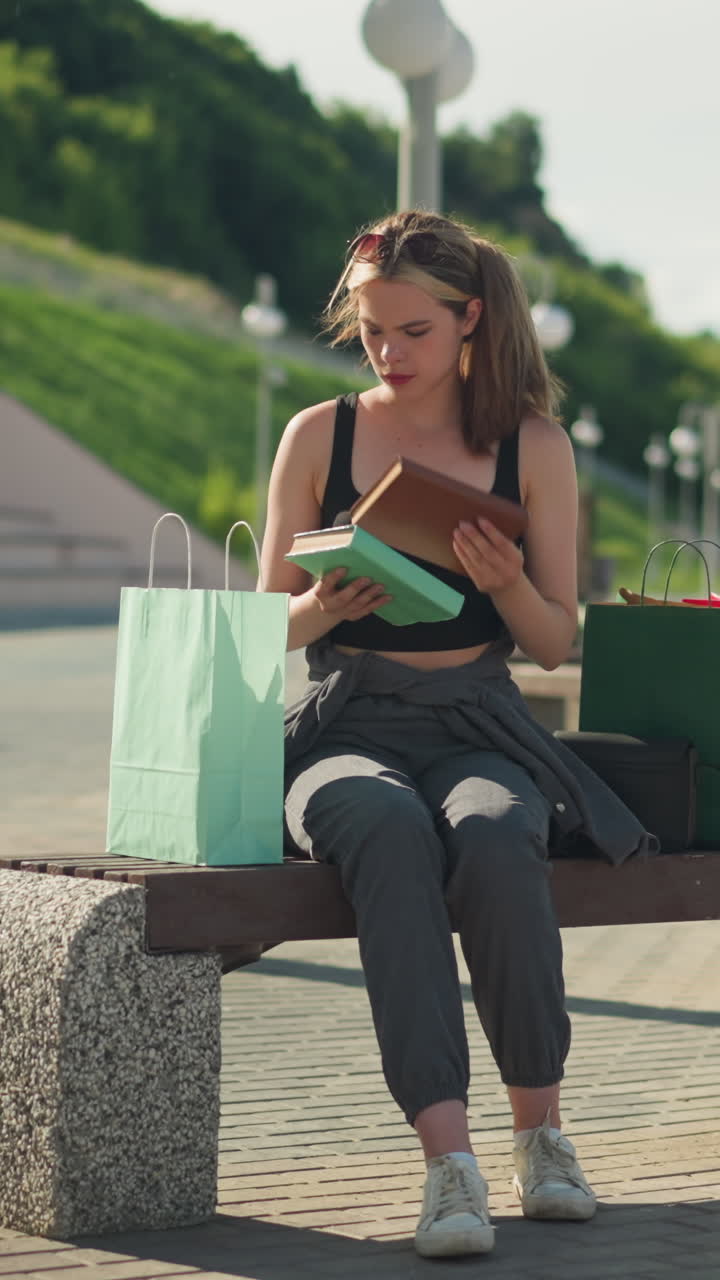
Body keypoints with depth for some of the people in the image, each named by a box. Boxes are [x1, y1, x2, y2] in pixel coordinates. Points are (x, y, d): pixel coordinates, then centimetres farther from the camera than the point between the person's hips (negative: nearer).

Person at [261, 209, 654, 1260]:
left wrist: (506, 583, -14)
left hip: (477, 729, 0)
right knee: (390, 835, -37)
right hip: (345, 730, 0)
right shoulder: (318, 436, 7)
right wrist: (324, 607, -14)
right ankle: (448, 1157, -42)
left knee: (494, 842, -36)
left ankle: (540, 1129, -19)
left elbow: (556, 644, 7)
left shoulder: (533, 446, 7)